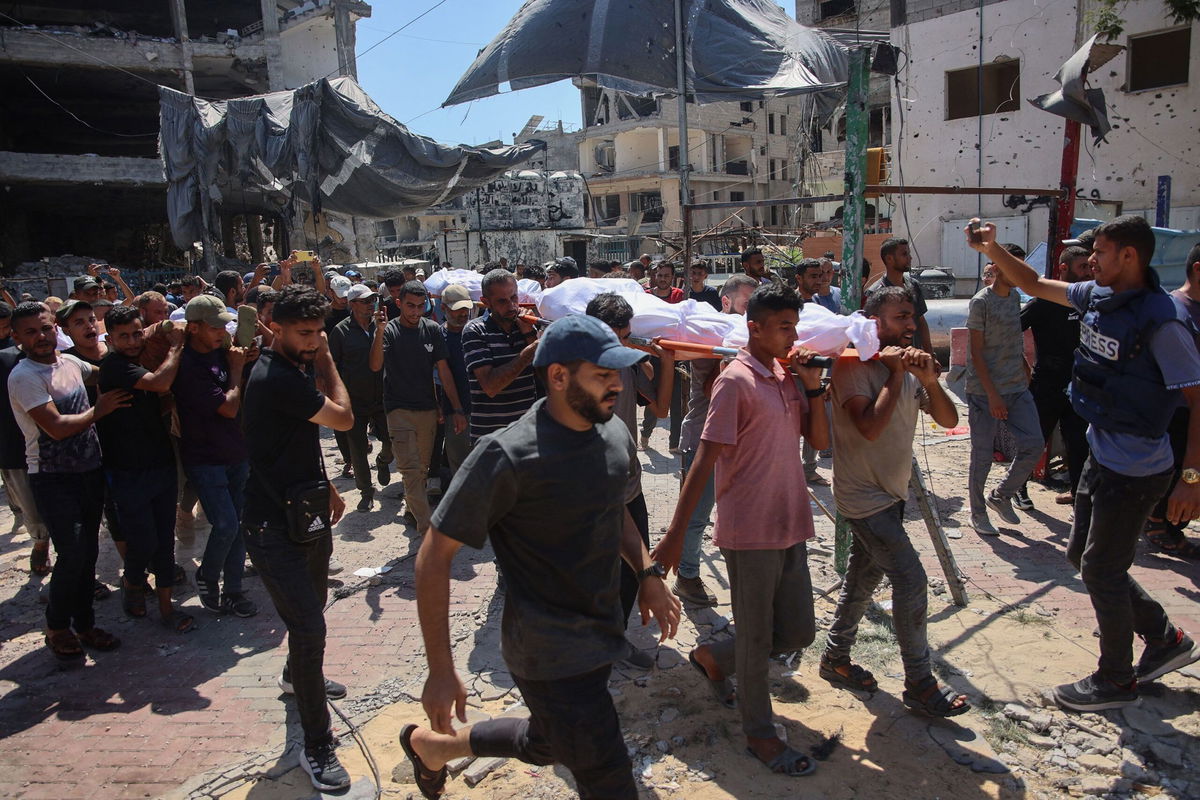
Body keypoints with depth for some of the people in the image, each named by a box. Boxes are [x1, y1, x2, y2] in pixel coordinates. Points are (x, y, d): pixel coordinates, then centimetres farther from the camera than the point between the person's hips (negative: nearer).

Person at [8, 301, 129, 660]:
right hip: (52, 479, -6)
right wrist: (99, 410, -6)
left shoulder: (69, 362, 6)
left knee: (88, 552, 11)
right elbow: (57, 427, -19)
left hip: (89, 471, 7)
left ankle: (83, 623, 25)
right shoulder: (23, 377, -14)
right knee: (73, 553, -12)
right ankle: (57, 626, 10)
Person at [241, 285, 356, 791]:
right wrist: (326, 363, -8)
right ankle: (316, 747, 1)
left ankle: (298, 676, 53)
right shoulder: (275, 379, -24)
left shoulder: (298, 370, 9)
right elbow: (343, 418, -18)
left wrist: (325, 488, 20)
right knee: (309, 626, -11)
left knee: (312, 605, 26)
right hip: (274, 525, -10)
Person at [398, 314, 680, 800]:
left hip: (602, 632, 8)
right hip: (549, 654, -8)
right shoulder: (508, 456, -23)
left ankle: (430, 744, 48)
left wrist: (648, 573, 5)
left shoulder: (616, 435, -1)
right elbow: (434, 556, -17)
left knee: (545, 743, 27)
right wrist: (440, 671, -15)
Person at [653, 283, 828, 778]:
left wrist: (813, 385, -4)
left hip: (789, 526, 8)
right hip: (750, 531, -8)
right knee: (757, 638, 8)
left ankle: (713, 658, 38)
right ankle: (759, 733, 28)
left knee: (797, 632, 16)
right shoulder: (736, 382, -15)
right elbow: (705, 459, -18)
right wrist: (676, 533, -20)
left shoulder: (787, 378, 10)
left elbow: (820, 440, 9)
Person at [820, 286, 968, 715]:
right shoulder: (853, 365, -16)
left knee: (863, 580, 16)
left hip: (890, 493, 8)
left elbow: (948, 420, 0)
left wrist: (928, 379, -17)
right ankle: (920, 684, 5)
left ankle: (835, 659, 31)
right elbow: (870, 427, -28)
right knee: (912, 582, -8)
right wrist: (896, 374, -21)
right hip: (864, 496, -8)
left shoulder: (907, 367, 8)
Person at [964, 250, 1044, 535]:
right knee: (982, 456, 1)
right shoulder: (981, 302, -11)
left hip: (1018, 388, 7)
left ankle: (1001, 496, 20)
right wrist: (992, 394, -16)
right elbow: (977, 352, -13)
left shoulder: (1015, 297, 11)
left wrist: (1026, 372, 15)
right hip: (985, 391, -7)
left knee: (1033, 445, 0)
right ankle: (978, 514, 17)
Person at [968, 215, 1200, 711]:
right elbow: (1033, 284, 14)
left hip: (1135, 471, -9)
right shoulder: (1095, 297, 0)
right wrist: (991, 248, 3)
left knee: (1101, 569, 3)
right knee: (1082, 555, 18)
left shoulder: (1159, 320, -22)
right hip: (1101, 456, 9)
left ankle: (1116, 680, 23)